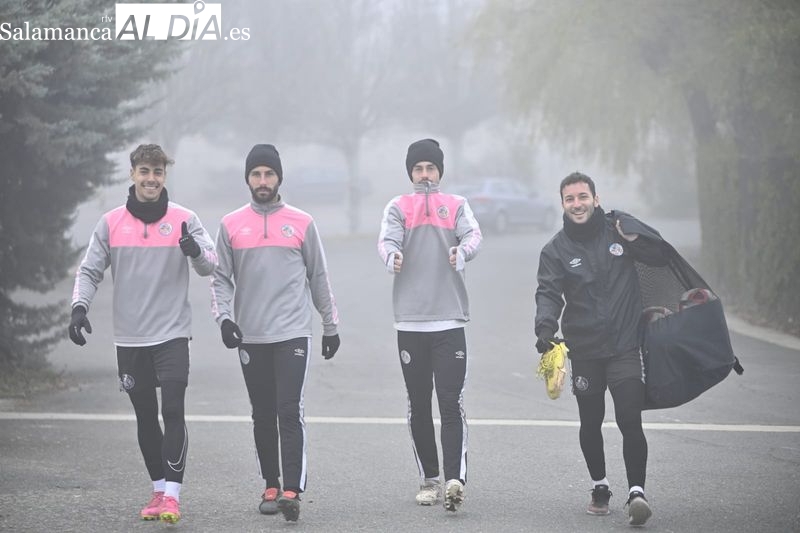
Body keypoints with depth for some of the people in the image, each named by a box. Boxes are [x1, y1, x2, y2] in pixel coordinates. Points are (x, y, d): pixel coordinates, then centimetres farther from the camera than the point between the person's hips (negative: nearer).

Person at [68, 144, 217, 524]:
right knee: (145, 416, 9)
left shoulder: (183, 219, -1)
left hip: (172, 333, -3)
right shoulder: (111, 222, 4)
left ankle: (172, 494, -14)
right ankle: (159, 489, 20)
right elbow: (90, 270, 7)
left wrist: (196, 252, -28)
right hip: (129, 336, 3)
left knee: (173, 411, -13)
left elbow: (210, 266, -5)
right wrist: (79, 306, -10)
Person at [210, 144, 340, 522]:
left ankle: (292, 492, -18)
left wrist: (331, 325, 14)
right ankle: (271, 487, 20)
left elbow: (319, 277, 11)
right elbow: (221, 279, 7)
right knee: (263, 416, 9)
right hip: (250, 336, 2)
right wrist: (223, 317, -9)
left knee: (290, 412, -12)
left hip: (292, 333, -2)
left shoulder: (302, 222, 5)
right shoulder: (231, 225, 7)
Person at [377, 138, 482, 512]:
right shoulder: (398, 207, 10)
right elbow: (387, 240, -8)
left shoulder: (456, 205, 10)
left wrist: (462, 251, -32)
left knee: (451, 402, -10)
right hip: (410, 320, 1)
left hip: (449, 319, -1)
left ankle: (455, 480, -18)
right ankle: (429, 479, 17)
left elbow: (473, 235, -8)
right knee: (418, 404, 6)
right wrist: (392, 257, -32)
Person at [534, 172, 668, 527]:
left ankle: (636, 491, -14)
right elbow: (549, 293, -12)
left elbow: (660, 258, 9)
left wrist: (634, 240, -10)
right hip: (584, 348, 2)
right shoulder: (556, 250, 0)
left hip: (626, 344, -2)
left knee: (630, 420, -15)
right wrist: (545, 325, -31)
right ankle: (599, 486, 32)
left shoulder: (617, 230, 3)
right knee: (590, 423, 13)